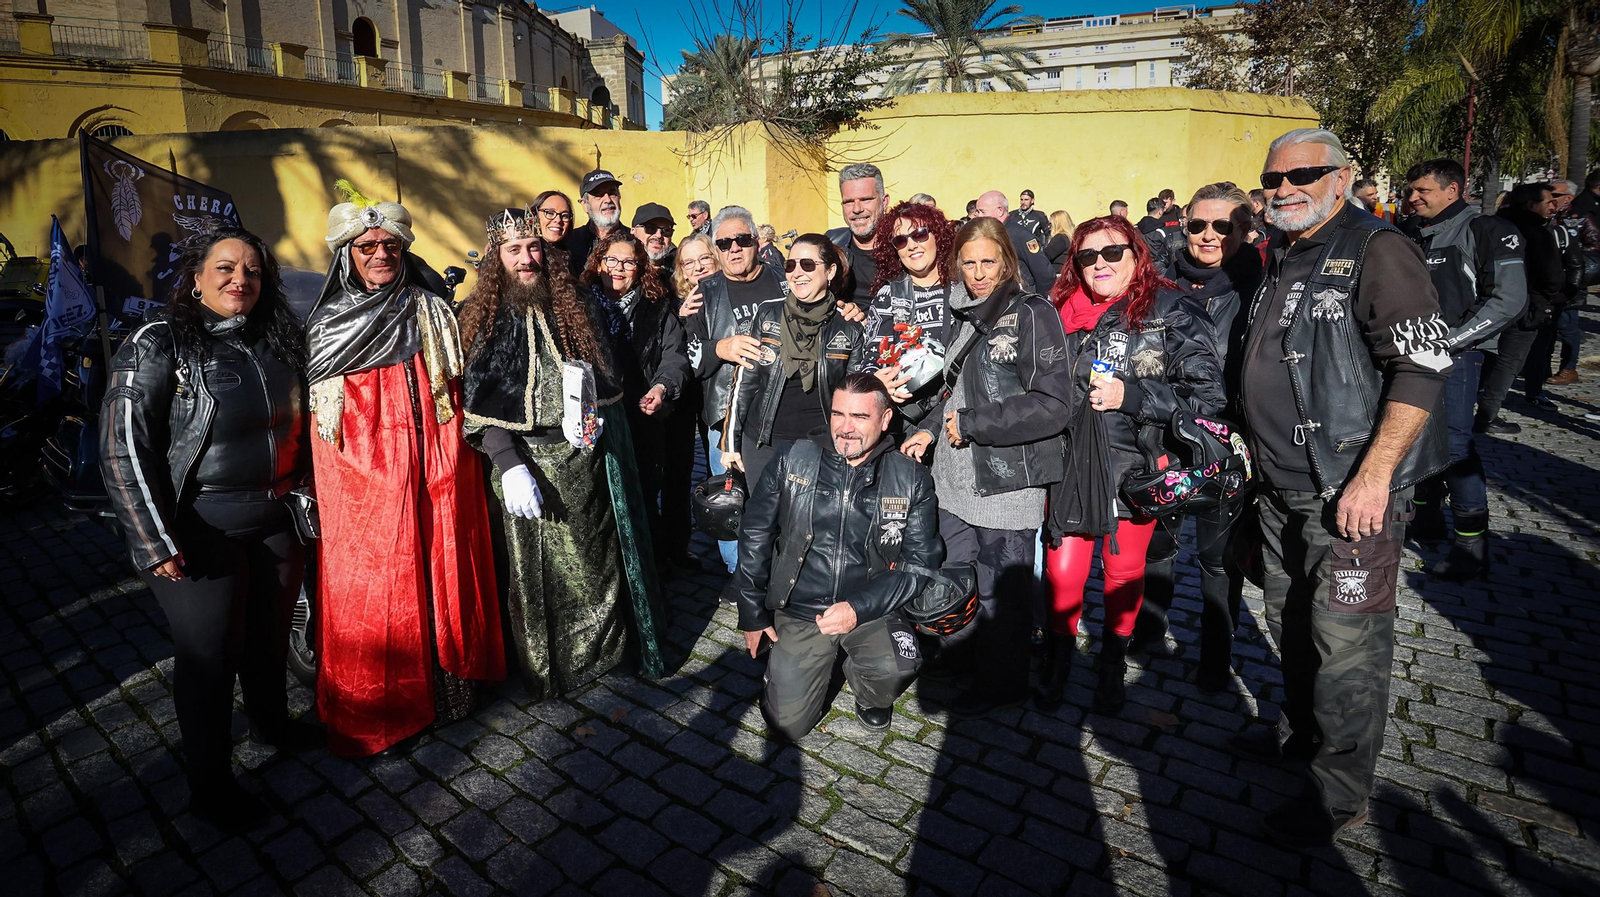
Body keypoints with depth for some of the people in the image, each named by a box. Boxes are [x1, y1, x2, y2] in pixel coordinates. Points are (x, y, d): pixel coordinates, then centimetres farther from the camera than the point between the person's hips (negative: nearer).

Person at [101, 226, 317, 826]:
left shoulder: (276, 339, 5)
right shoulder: (158, 343, -12)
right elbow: (122, 450, -15)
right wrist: (156, 544, -18)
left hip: (275, 523, 5)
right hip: (201, 534, -5)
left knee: (270, 635, 21)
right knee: (209, 655, 7)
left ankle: (271, 721, 47)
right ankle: (209, 787, 27)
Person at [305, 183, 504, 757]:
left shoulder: (431, 312, 6)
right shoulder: (327, 322, 5)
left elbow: (457, 395, 7)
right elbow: (316, 411, 8)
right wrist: (307, 483, 5)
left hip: (432, 466, 0)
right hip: (360, 474, 0)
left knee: (439, 566, 6)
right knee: (366, 580, 4)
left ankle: (446, 684, 22)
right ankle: (372, 708, 19)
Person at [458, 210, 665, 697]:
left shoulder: (574, 308, 8)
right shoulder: (483, 318, -2)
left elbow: (606, 378, 12)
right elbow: (481, 405, -9)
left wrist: (595, 414, -8)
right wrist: (509, 466, -19)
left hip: (586, 460, 3)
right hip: (528, 461, -2)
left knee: (596, 559, 11)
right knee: (538, 569, 7)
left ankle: (605, 650, 31)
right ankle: (546, 668, 25)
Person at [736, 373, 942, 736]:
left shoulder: (912, 481, -5)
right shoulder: (793, 462, -4)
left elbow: (921, 559, -6)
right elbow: (755, 537, 3)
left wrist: (858, 608, -18)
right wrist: (752, 614, 4)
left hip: (871, 612, 0)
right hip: (797, 613, 1)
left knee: (898, 667, -29)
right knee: (788, 724, -5)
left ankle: (870, 696, 8)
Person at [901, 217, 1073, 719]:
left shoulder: (1033, 315, -10)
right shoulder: (960, 317, 12)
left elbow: (1052, 403, -17)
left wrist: (971, 424, -17)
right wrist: (930, 429, 9)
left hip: (1007, 479, -7)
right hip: (956, 474, 7)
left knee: (1000, 586, 5)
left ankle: (1002, 682, 25)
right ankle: (961, 654, 41)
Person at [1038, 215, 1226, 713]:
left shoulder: (1169, 313, -5)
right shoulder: (1062, 313, 6)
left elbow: (1207, 393, -10)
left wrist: (1130, 395, -18)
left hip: (1135, 466, -2)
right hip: (1072, 463, 2)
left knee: (1125, 571, 11)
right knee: (1063, 572, 1)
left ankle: (1113, 663, 36)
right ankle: (1059, 657, 28)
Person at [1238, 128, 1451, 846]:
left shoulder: (1376, 250, -11)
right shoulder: (1281, 260, 14)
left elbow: (1423, 367, -19)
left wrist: (1374, 475, -23)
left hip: (1352, 490, -8)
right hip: (1282, 489, 8)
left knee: (1344, 645, 0)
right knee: (1288, 622, 20)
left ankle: (1340, 793, 16)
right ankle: (1301, 732, 41)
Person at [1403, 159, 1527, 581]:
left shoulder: (1488, 231, -7)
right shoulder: (1418, 237, 14)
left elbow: (1509, 300, -14)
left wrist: (1448, 340, -16)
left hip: (1456, 356, -7)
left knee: (1454, 443, -11)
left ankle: (1472, 545, -3)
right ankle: (1427, 520, 28)